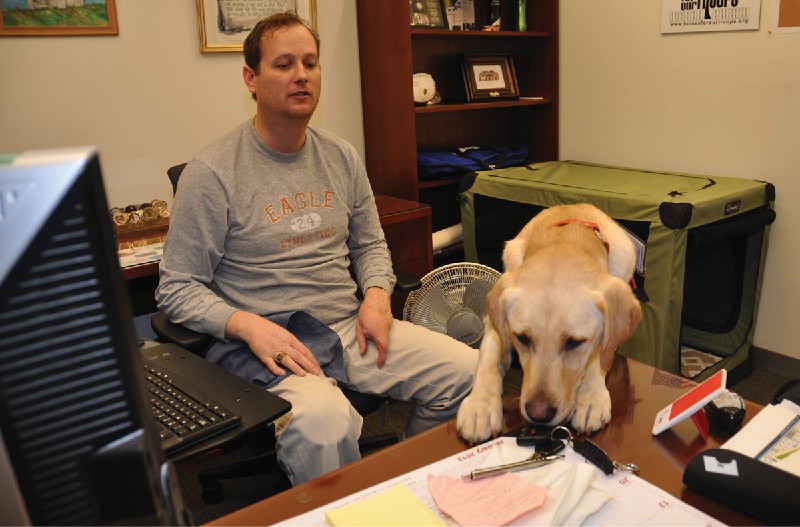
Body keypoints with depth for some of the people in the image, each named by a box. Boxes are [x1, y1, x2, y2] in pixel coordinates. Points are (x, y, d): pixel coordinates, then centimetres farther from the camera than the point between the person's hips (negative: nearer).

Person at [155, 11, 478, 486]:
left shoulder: (342, 157, 11)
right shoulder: (211, 174, -6)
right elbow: (177, 288, -5)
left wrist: (377, 294, -1)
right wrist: (249, 325, -21)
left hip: (350, 326, 6)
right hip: (267, 341, -5)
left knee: (470, 371, -12)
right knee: (324, 421, -37)